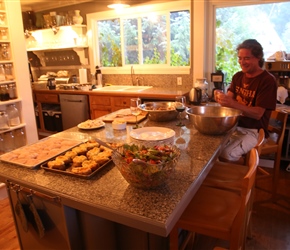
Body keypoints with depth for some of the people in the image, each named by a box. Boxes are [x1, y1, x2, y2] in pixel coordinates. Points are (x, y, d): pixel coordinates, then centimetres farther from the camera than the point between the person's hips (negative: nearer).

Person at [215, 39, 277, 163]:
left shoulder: (268, 80, -10)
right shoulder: (238, 76, 9)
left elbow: (258, 114, -17)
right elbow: (230, 99, 2)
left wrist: (232, 103, -32)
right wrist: (222, 98, -22)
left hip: (253, 131, -5)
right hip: (234, 125, 6)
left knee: (226, 154, -27)